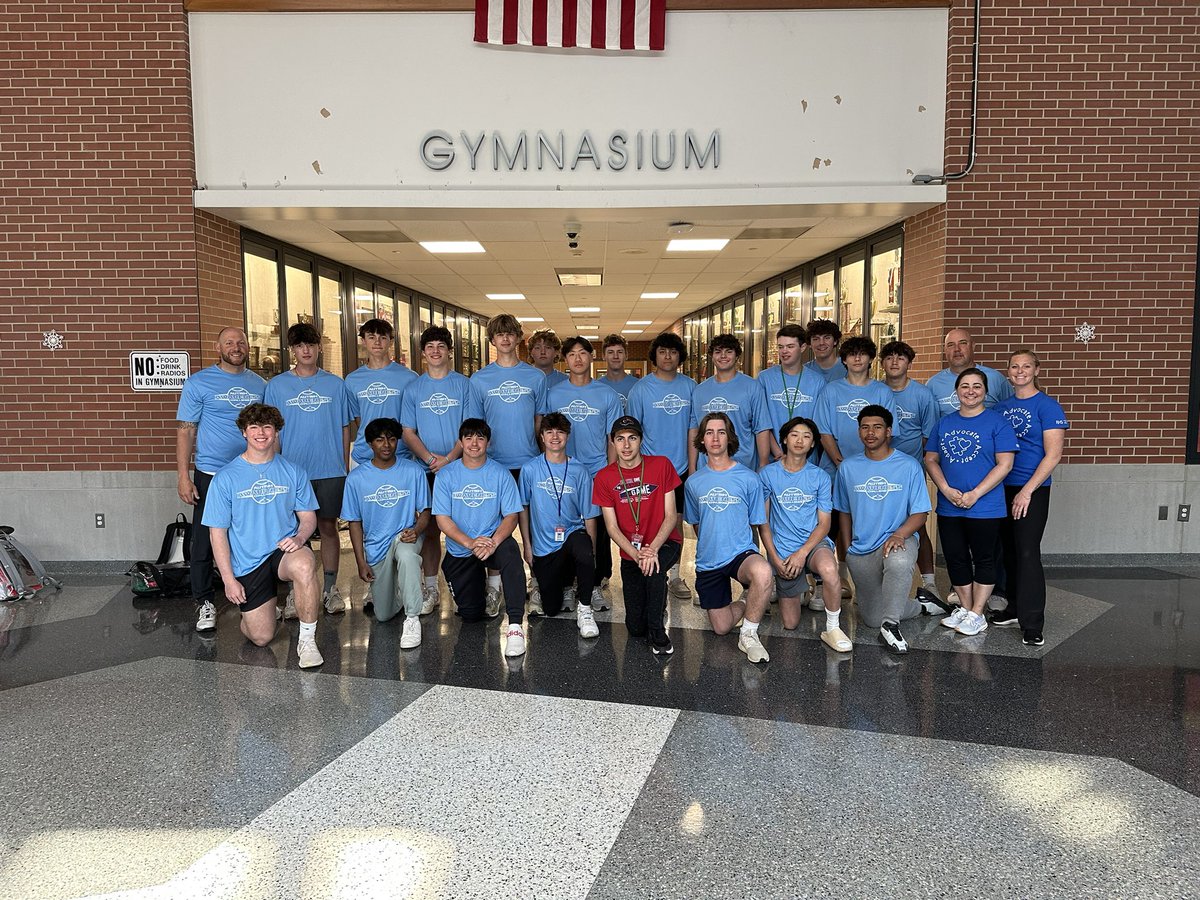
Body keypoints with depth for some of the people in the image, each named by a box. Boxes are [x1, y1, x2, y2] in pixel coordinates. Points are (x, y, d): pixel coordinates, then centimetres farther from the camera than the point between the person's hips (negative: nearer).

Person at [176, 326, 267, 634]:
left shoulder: (260, 385, 10)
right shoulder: (198, 383, -1)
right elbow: (186, 432, -2)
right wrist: (183, 476, -9)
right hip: (211, 475, -3)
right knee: (205, 541, 2)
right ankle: (204, 602, 14)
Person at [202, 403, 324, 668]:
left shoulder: (293, 472, 4)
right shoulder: (225, 478, -1)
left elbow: (308, 516, 7)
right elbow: (218, 532, 0)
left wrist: (299, 537, -17)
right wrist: (228, 579, -6)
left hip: (285, 550, 0)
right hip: (247, 563, 0)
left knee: (304, 566, -38)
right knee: (262, 638, -3)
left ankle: (307, 639, -20)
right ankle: (268, 606, 34)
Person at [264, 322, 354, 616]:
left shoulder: (335, 384, 5)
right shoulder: (277, 385, 3)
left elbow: (344, 429, 8)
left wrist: (346, 468, 5)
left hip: (330, 471, 0)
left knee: (328, 526, 7)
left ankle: (330, 588, 18)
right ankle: (295, 592, 16)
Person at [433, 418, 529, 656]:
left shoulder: (500, 473, -4)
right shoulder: (446, 475, -4)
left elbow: (511, 515, -7)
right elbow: (443, 519, -8)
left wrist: (493, 542, -27)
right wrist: (470, 542, -24)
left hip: (492, 539, -1)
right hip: (459, 550, 1)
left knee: (510, 551, -38)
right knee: (471, 614, -2)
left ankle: (515, 626, -35)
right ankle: (482, 586, 35)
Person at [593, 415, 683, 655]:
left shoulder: (661, 465, -8)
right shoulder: (604, 478, -4)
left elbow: (670, 516, -9)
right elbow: (612, 527, -7)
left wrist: (653, 549, -25)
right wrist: (637, 555, -23)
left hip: (665, 543, -2)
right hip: (630, 551, 2)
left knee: (654, 568, -38)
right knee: (635, 628, -1)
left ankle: (658, 634, -15)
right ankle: (656, 605, 35)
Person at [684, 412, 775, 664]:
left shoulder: (748, 478, -4)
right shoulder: (693, 482, 4)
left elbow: (756, 523, 5)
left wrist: (738, 545, 3)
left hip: (741, 552, -3)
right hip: (707, 561, 3)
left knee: (762, 572, -39)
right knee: (721, 627, 3)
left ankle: (749, 635, -17)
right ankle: (747, 602, 36)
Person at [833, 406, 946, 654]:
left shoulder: (909, 466, -4)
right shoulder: (847, 468, 3)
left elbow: (920, 513, -5)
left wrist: (899, 534, -23)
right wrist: (848, 549, 10)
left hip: (898, 540, -4)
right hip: (861, 550, 4)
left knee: (899, 563, -43)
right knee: (872, 620, 6)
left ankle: (891, 625, -28)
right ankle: (921, 606, 31)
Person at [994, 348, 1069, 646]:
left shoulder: (1047, 406, -6)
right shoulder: (1000, 407, 11)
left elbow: (1053, 454, -12)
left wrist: (1027, 491, -16)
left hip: (1032, 490, -6)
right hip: (1002, 488, 6)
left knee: (1027, 553, -8)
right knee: (1009, 551, 12)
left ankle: (1032, 624, -3)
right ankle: (1016, 608, 26)